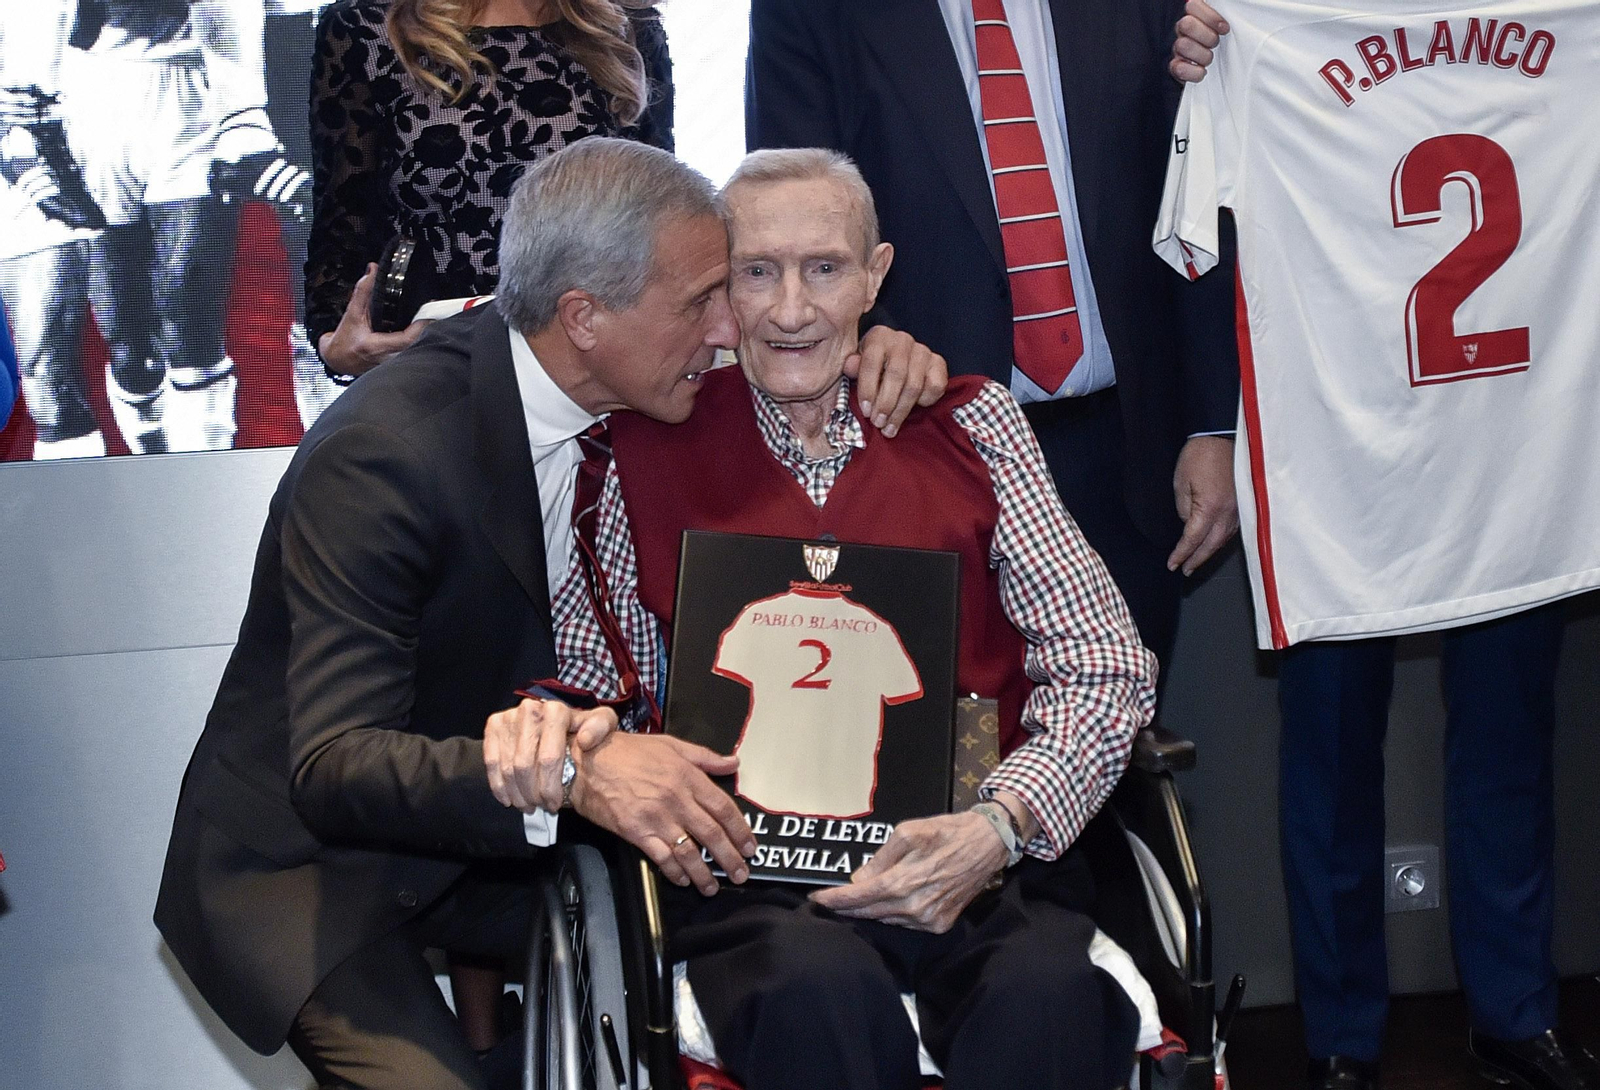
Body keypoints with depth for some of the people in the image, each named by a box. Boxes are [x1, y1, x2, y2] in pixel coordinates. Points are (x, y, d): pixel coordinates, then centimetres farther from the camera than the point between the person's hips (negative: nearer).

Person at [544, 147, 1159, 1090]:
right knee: (817, 986, -35)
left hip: (970, 857, 1)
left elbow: (1104, 668, 4)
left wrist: (1001, 824, -14)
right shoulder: (653, 448, 9)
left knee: (1046, 988, -32)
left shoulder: (969, 423, 10)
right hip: (750, 869, -1)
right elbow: (588, 689, 12)